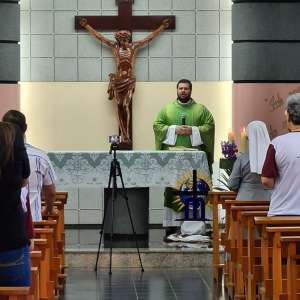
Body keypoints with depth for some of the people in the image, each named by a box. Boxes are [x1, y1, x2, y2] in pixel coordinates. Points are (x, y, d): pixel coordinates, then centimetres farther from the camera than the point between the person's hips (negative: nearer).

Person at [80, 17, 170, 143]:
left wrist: (162, 27, 13)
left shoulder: (134, 46, 4)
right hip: (117, 79, 1)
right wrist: (86, 26, 15)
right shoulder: (114, 46, 5)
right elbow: (98, 36, 11)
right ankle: (123, 134, 0)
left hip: (129, 79, -1)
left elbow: (150, 37, 10)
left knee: (125, 105, -11)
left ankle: (127, 134, -9)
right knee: (119, 106, -2)